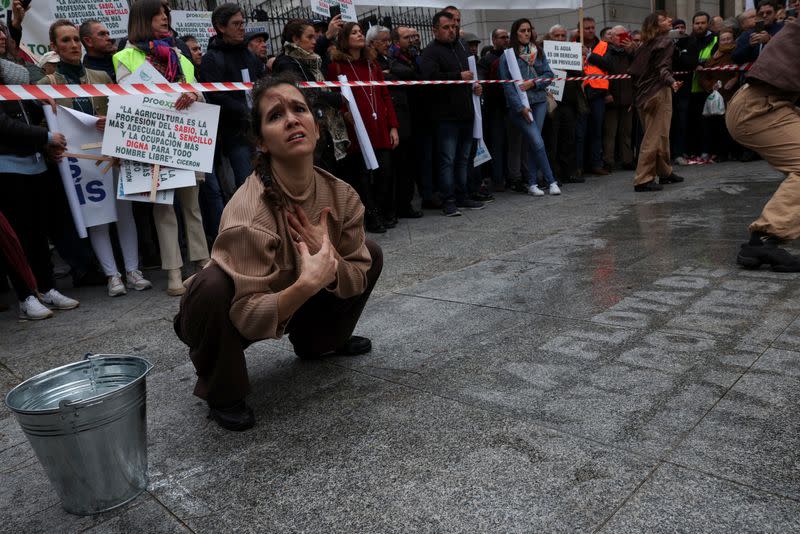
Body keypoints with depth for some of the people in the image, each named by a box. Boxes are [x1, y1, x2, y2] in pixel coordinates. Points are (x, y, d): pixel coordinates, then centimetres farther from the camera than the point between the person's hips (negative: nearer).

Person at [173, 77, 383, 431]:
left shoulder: (341, 195, -16)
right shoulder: (248, 214, -35)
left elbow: (357, 280, -10)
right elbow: (249, 317, -33)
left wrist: (330, 261, -31)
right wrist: (307, 283, -48)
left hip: (294, 302, 6)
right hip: (235, 318, -6)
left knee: (371, 255, 0)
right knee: (213, 284, -38)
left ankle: (319, 342, 23)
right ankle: (221, 392, -9)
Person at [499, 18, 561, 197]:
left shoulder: (538, 52, 12)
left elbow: (549, 74, 8)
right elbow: (507, 84, -6)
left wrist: (532, 83, -10)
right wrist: (521, 107, -13)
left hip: (539, 102, 4)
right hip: (519, 105, -4)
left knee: (533, 144, 3)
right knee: (538, 143, -11)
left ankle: (532, 184, 9)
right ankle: (551, 181, -2)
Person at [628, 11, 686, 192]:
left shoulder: (647, 45, 14)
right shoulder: (666, 42, -6)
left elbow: (634, 70, 13)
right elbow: (662, 68, -18)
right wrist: (672, 82, -33)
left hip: (645, 93, 8)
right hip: (659, 93, -8)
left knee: (657, 135, 16)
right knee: (655, 136, -8)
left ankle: (664, 172, 27)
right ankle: (643, 180, -13)